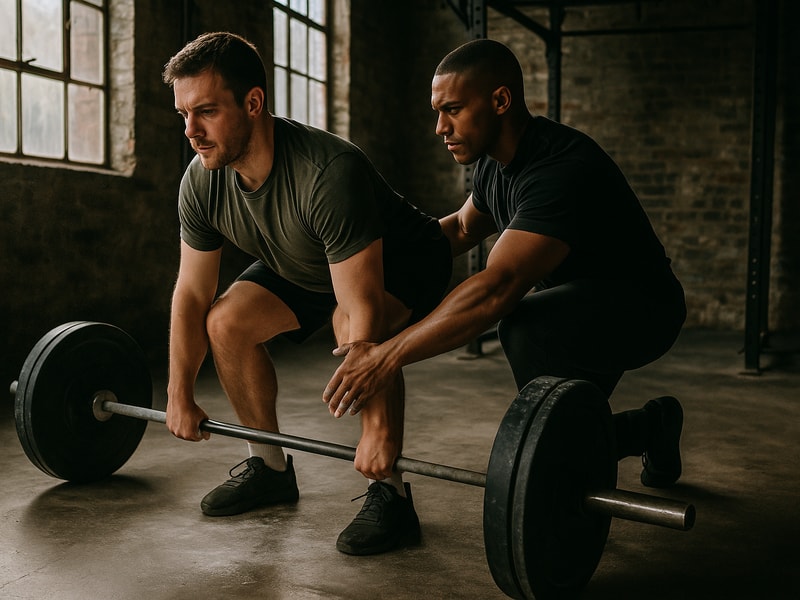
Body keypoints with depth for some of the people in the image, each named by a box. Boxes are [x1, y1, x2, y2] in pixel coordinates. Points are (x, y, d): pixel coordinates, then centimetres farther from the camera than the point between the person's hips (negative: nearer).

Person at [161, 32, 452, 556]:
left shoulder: (328, 173, -41)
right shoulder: (201, 182, -19)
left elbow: (363, 309, -41)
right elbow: (192, 293, -7)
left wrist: (379, 429, -40)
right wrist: (180, 395, -3)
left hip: (404, 261, -7)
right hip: (307, 269, 7)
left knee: (354, 326, -36)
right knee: (227, 321, -10)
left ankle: (389, 494, -19)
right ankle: (271, 468, 10)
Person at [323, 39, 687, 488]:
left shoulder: (562, 168, -32)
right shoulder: (494, 163, -2)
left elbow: (497, 289, -43)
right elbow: (464, 227, 20)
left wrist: (390, 355, -44)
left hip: (638, 308, -9)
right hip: (574, 299, 9)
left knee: (527, 327, -37)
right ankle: (655, 427, 36)